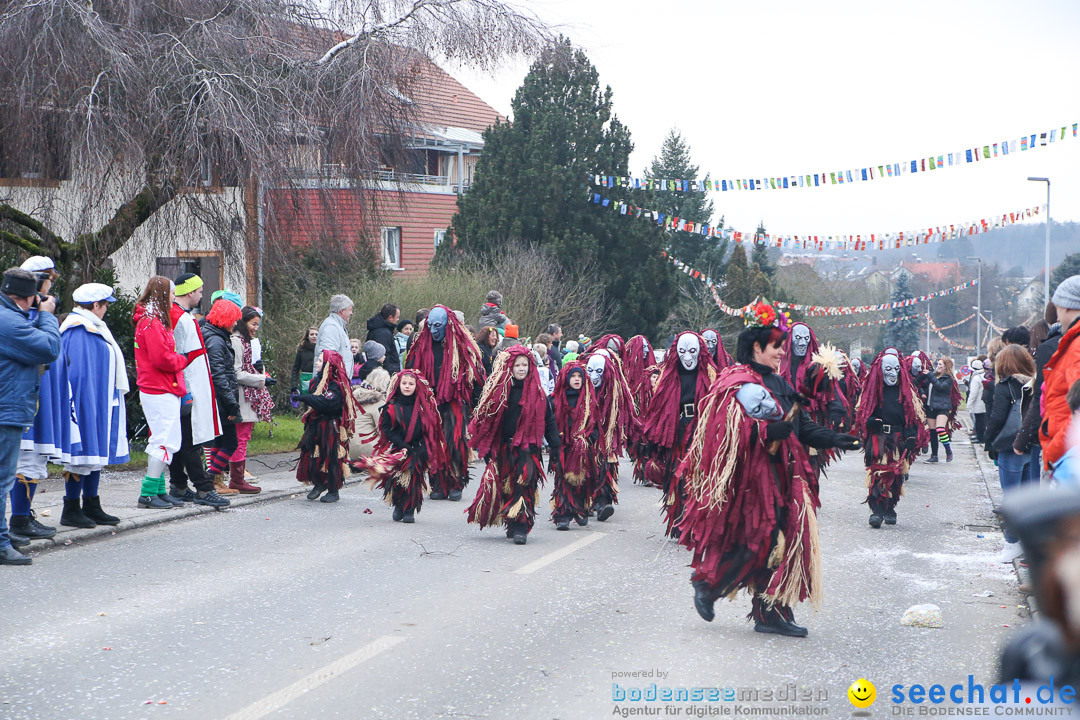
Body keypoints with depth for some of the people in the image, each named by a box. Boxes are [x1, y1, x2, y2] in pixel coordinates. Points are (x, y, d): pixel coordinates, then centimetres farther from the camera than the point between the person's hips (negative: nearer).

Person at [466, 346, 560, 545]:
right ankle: (512, 524, 19)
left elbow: (548, 421, 6)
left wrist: (555, 448, 3)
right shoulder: (499, 390, 3)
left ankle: (520, 527, -11)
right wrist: (484, 446, 1)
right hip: (502, 449, 2)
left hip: (527, 447, -2)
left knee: (523, 485, -11)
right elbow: (486, 419, 5)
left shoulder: (537, 393, 3)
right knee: (502, 487, 6)